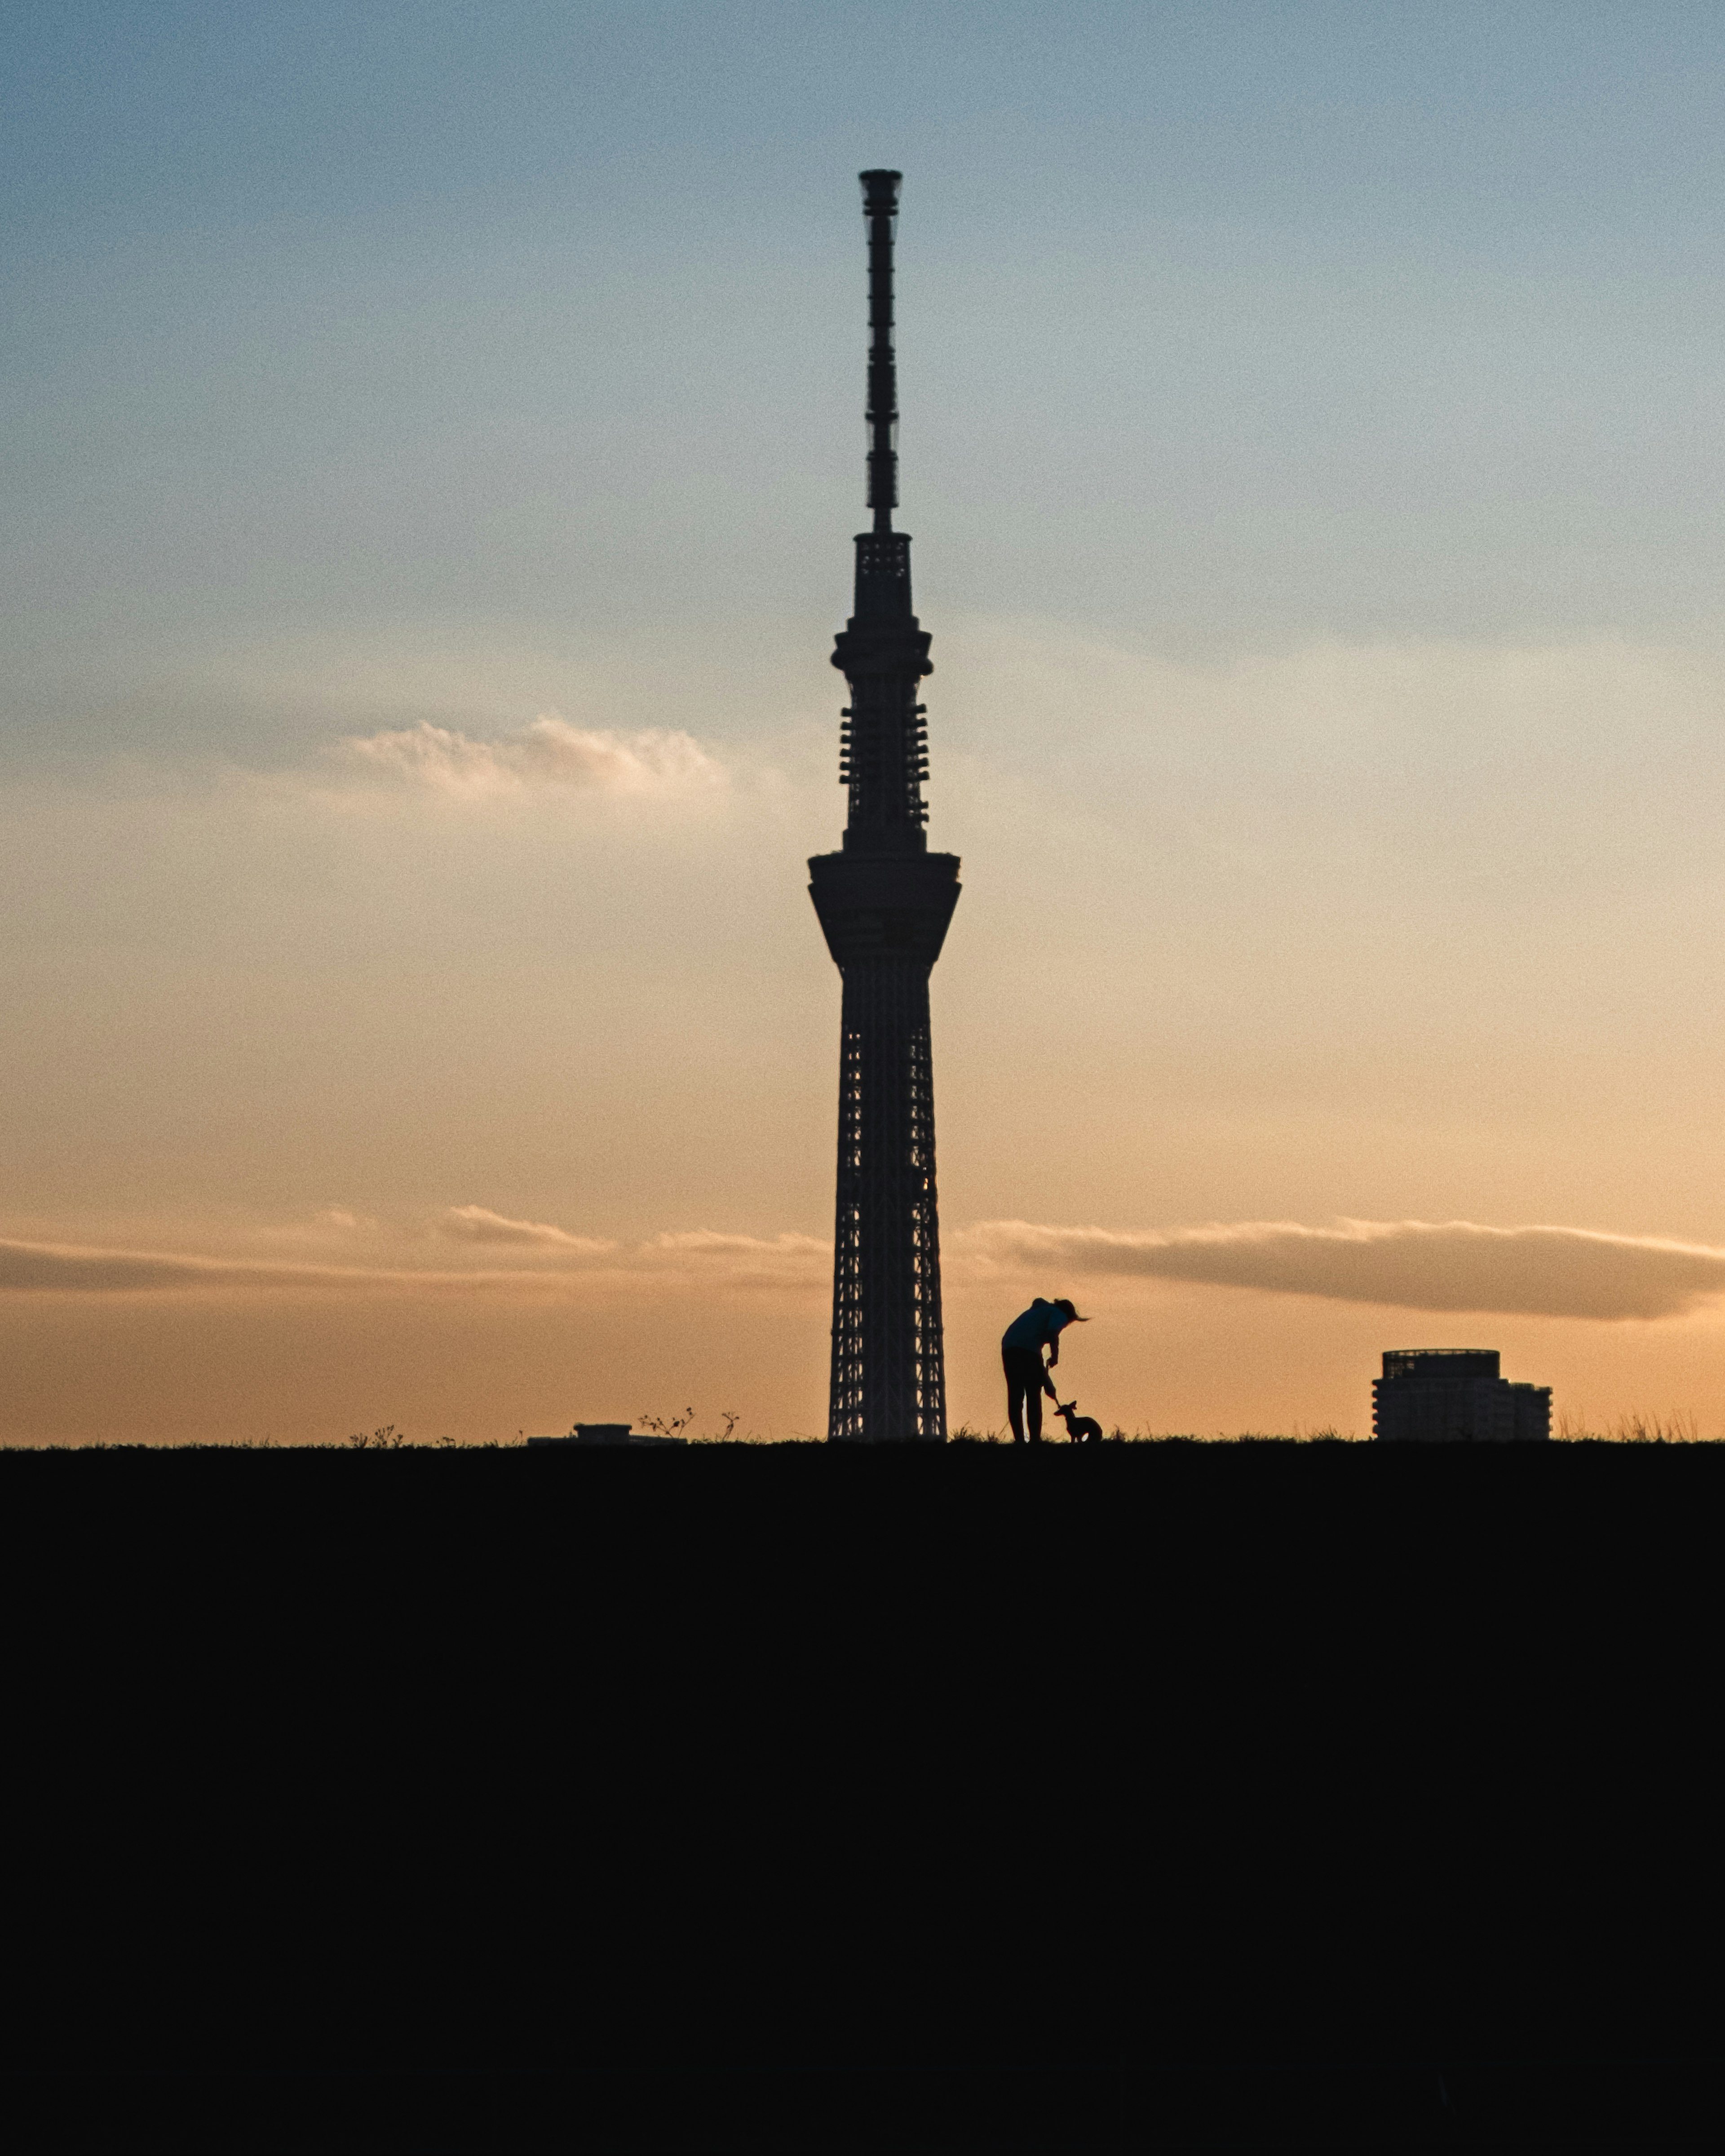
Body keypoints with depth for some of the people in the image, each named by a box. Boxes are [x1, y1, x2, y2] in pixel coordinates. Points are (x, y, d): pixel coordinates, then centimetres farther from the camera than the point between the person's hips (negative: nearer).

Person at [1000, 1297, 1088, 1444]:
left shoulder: (1037, 1311, 35)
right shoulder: (1060, 1316, 12)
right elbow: (1053, 1332, -12)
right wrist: (1055, 1355, -2)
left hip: (1008, 1346, 7)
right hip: (1029, 1349, -7)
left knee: (1015, 1396, 6)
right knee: (1033, 1396, -1)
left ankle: (1019, 1439, 3)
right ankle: (1035, 1439, -5)